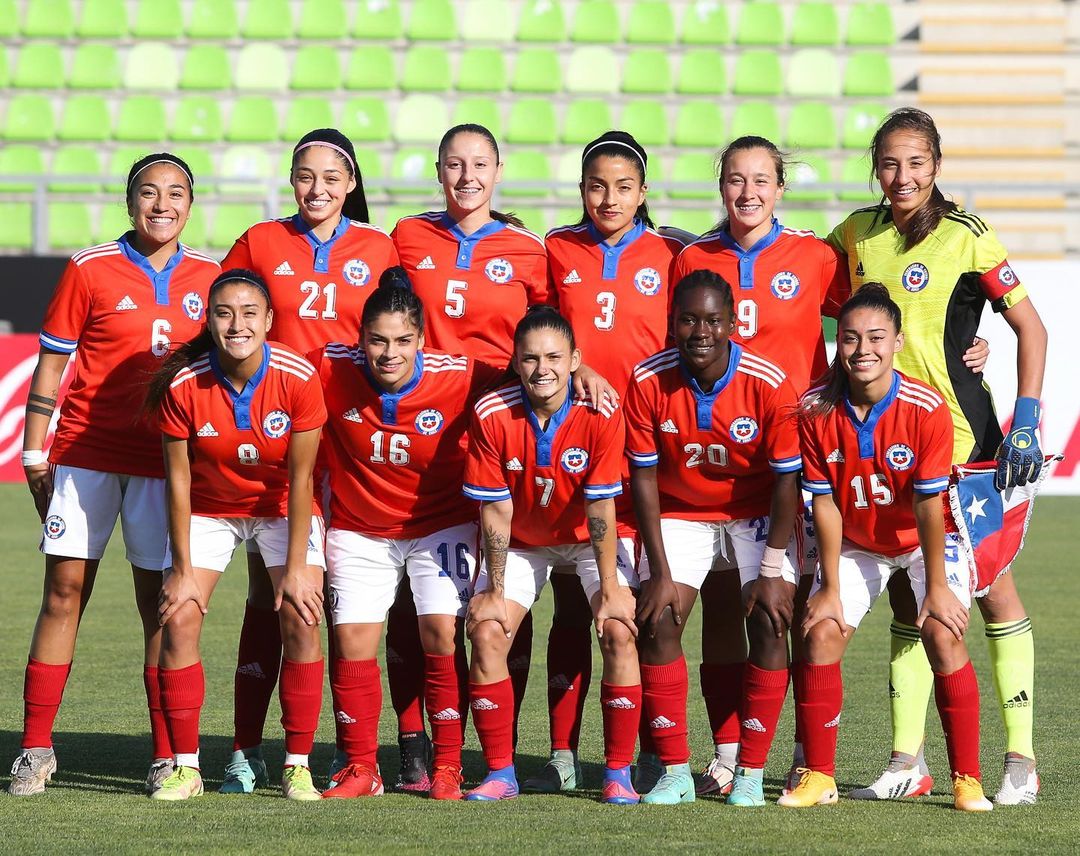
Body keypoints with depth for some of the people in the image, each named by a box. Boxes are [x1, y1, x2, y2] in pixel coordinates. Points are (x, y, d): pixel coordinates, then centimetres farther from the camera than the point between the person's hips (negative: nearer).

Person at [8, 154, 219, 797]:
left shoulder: (208, 279, 7)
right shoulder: (91, 271, 0)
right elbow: (52, 362, 3)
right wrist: (34, 451, 0)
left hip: (166, 460, 2)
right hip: (84, 450, -1)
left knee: (160, 600, 1)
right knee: (64, 593, -3)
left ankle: (168, 756, 5)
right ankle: (36, 749, 1)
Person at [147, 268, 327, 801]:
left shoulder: (298, 378, -24)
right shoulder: (183, 385, -23)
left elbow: (300, 478, -17)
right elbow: (178, 480, -13)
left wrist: (296, 567, -17)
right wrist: (182, 570, -13)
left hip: (282, 508, -1)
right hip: (208, 510, 1)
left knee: (301, 621, -15)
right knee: (179, 619, -14)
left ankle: (298, 765, -6)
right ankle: (185, 766, -4)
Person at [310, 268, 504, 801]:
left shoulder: (460, 379, -21)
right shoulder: (331, 371, -18)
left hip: (441, 524, -1)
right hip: (359, 530, 1)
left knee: (443, 634, -13)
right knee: (352, 640, -5)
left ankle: (447, 767, -2)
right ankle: (360, 769, 8)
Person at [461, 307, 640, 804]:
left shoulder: (600, 414, -25)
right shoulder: (492, 415, -22)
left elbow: (601, 507, -21)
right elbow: (495, 509, -16)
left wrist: (610, 588, -20)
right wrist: (495, 590, -14)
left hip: (589, 539, -1)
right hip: (522, 542, 1)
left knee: (619, 632, -20)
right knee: (486, 633, -14)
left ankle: (618, 773, -11)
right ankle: (500, 774, -3)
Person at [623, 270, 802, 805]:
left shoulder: (769, 385, -24)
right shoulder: (649, 382, -20)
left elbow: (786, 480, -16)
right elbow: (644, 478, -12)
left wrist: (772, 571, -16)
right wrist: (659, 573, -15)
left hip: (757, 514, -1)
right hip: (680, 513, 1)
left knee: (769, 621, -16)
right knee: (657, 620, -12)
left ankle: (751, 774, -8)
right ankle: (674, 772, -5)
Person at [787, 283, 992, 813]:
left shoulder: (927, 409, -26)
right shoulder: (816, 409, -19)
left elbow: (929, 504, -21)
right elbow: (825, 502, -13)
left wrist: (936, 586, -17)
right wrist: (830, 587, -12)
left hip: (925, 542, -3)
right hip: (855, 544, 3)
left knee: (943, 635, -20)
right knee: (821, 633, -11)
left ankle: (967, 779, -10)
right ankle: (817, 776, 1)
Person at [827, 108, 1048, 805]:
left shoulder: (966, 237, -10)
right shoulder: (857, 235, 5)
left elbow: (1030, 327, -8)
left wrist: (1026, 420, -15)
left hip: (960, 434, -5)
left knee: (992, 585, -1)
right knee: (905, 592, 7)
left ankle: (1021, 759, 3)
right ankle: (908, 761, 9)